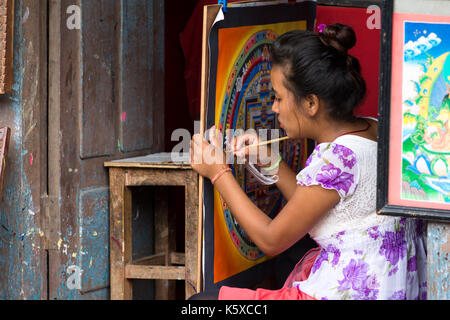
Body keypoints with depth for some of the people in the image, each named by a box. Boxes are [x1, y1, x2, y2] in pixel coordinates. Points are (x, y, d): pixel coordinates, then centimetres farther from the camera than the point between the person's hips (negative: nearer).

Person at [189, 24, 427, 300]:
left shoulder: (336, 158, -22)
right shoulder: (375, 130, 5)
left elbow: (272, 240, -10)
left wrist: (219, 174, -1)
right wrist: (271, 162, 10)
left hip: (344, 293, -10)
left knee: (201, 304, 1)